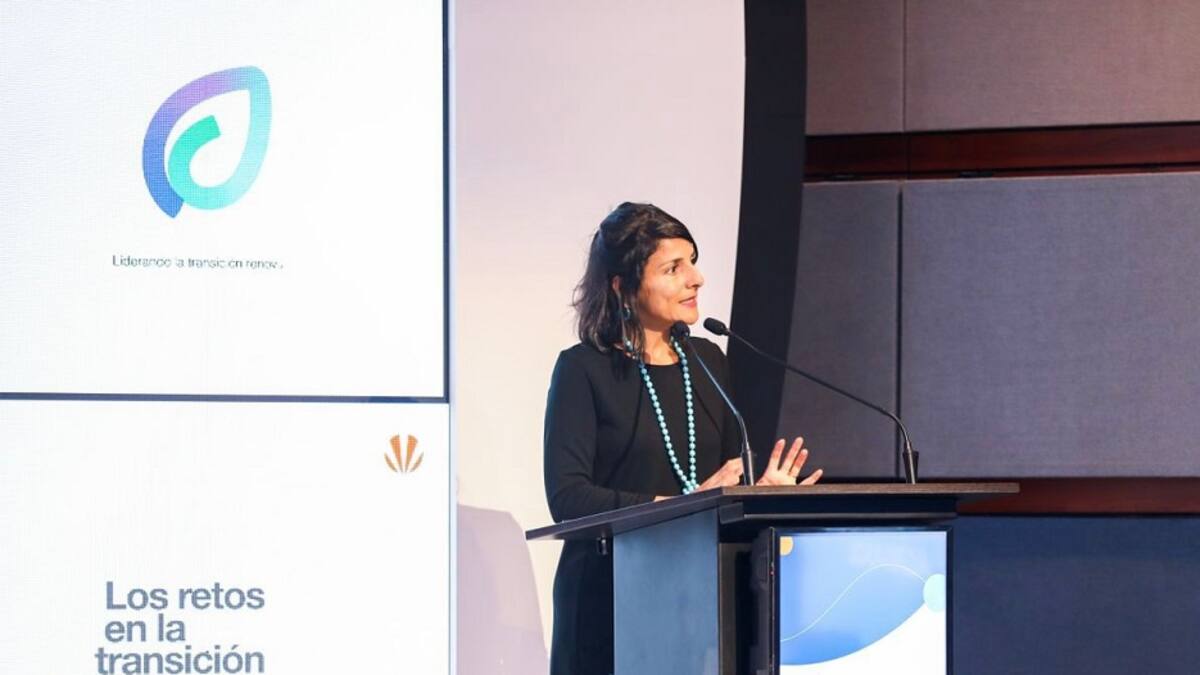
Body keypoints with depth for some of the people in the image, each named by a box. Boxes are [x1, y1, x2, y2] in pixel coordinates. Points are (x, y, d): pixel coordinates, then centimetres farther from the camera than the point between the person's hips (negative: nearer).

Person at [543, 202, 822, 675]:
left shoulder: (708, 363, 11)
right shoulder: (584, 370, -6)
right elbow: (566, 498, -15)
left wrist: (762, 493, -4)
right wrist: (680, 506, -21)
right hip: (609, 602, -4)